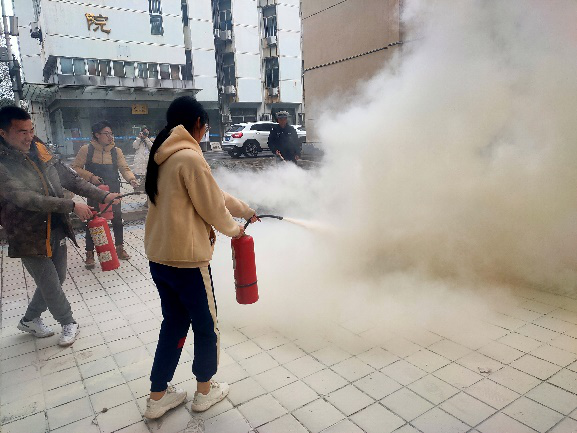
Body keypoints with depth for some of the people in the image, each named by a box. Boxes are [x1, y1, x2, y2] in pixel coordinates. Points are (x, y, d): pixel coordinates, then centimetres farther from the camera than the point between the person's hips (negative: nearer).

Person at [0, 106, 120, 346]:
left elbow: (70, 178, 4)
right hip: (30, 238, -6)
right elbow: (26, 198, -26)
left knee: (56, 280, 17)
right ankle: (68, 323, 29)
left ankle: (30, 319, 41)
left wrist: (102, 196, -5)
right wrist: (72, 206, -29)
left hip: (57, 230, 6)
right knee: (50, 285, 4)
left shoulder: (39, 150, 0)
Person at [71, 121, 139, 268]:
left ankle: (120, 248, 29)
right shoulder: (86, 149, -7)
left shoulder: (116, 151, 0)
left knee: (117, 219, 10)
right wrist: (90, 176, -18)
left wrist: (131, 179, -24)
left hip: (113, 191, 3)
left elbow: (124, 168, -4)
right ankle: (89, 254, 16)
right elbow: (75, 168, -3)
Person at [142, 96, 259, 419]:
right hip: (187, 258, -9)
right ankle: (205, 391, 33)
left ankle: (158, 397, 33)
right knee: (206, 326, 13)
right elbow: (213, 207, -14)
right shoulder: (190, 157, -18)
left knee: (174, 323, 22)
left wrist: (245, 209, 22)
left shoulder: (163, 157, 10)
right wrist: (234, 229, 6)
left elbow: (212, 192, 15)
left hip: (159, 257, 9)